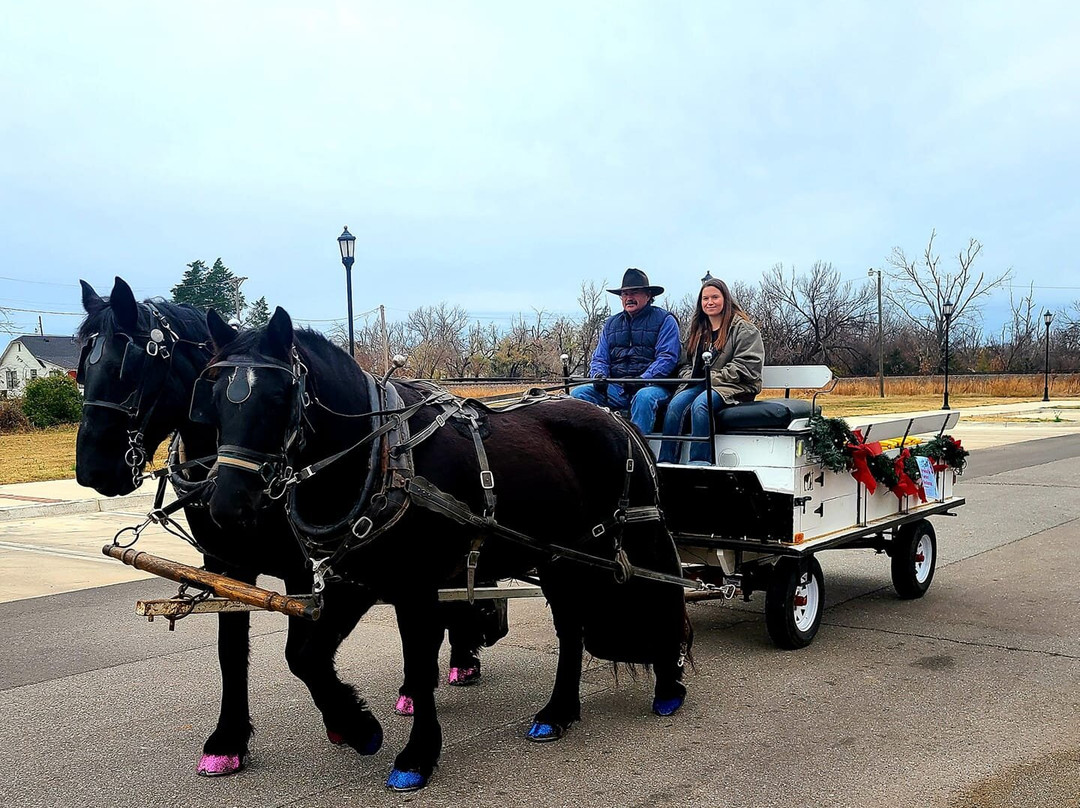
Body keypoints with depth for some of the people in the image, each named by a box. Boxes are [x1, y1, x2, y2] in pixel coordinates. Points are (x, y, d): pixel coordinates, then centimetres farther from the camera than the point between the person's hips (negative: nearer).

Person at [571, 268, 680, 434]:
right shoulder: (611, 324, 23)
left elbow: (667, 358, -5)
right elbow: (599, 358, 20)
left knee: (644, 397, -40)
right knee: (578, 393, -18)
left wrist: (642, 379, -20)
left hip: (652, 385, -5)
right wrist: (599, 375, -5)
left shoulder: (664, 320, 6)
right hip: (615, 388, 5)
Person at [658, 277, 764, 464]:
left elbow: (747, 365, -9)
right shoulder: (697, 330, 23)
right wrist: (689, 377, 0)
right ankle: (666, 461, -30)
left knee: (700, 404, -35)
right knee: (675, 404, -26)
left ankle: (699, 462, -34)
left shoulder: (743, 328, 2)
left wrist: (714, 378, -14)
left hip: (734, 387, -5)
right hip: (699, 384, 5)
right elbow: (687, 363, 24)